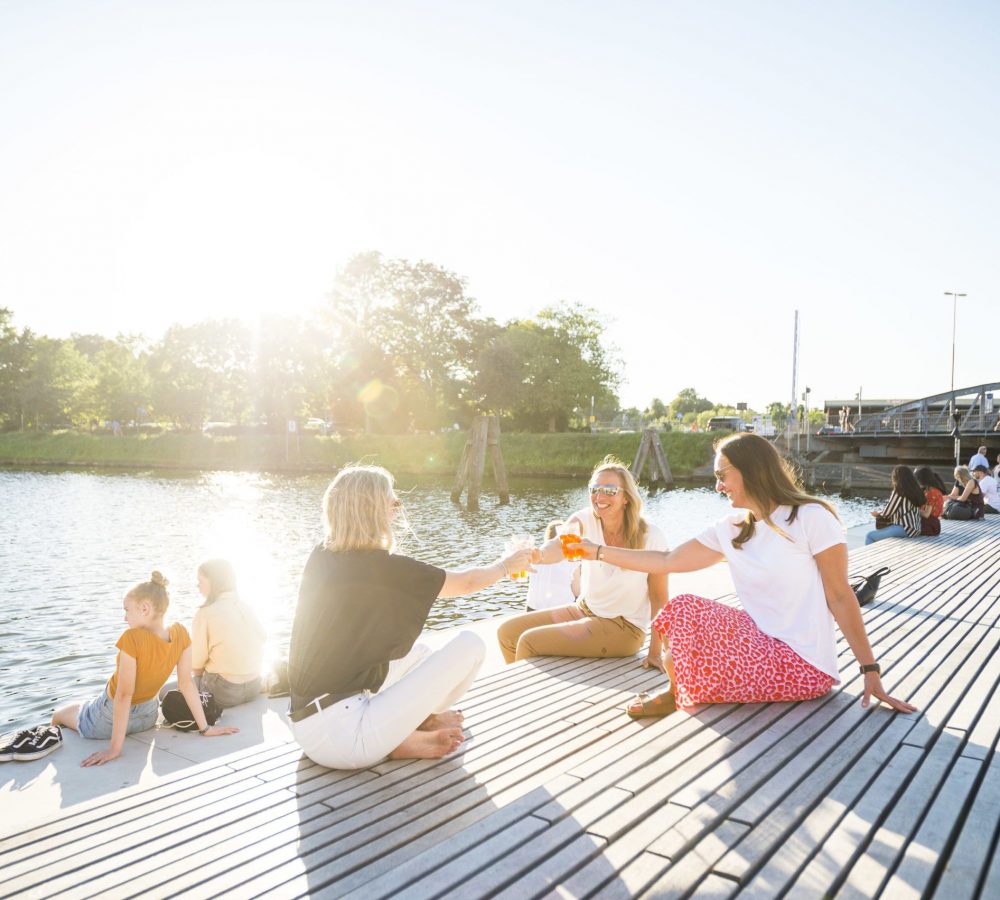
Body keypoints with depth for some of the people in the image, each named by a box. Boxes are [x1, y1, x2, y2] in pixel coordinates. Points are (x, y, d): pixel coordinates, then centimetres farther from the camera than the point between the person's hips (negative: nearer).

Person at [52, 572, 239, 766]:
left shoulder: (132, 638, -34)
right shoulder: (181, 634, -18)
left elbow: (124, 695, -31)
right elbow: (186, 683, -13)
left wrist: (115, 748, -25)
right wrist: (205, 728, -6)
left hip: (109, 717, -5)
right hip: (147, 716, 5)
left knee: (59, 715, 27)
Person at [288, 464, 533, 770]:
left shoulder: (320, 558, 3)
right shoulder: (384, 569, -14)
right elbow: (467, 582, 2)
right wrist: (506, 564, 21)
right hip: (341, 736, -8)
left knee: (419, 651, 27)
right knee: (470, 645, -2)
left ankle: (399, 736, 10)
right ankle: (424, 721, 17)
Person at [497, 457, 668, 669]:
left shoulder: (651, 537, -20)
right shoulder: (585, 520, -12)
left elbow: (659, 598, -12)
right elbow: (560, 545, -34)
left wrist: (655, 652, -15)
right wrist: (536, 555, -57)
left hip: (622, 627, -5)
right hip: (583, 609, 5)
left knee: (529, 642, -18)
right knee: (507, 632, 0)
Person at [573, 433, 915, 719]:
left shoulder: (811, 517, -11)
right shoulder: (730, 529, 5)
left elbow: (839, 596, -9)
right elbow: (666, 561, 8)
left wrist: (871, 670, -11)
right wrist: (597, 551, 8)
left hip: (803, 667, -6)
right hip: (763, 645, 6)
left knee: (685, 610, -15)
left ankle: (676, 693, 11)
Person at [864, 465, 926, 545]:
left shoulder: (898, 492, -12)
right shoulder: (915, 490, 11)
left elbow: (887, 512, -6)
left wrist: (877, 513, 15)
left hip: (904, 529, -9)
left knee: (869, 536, -4)